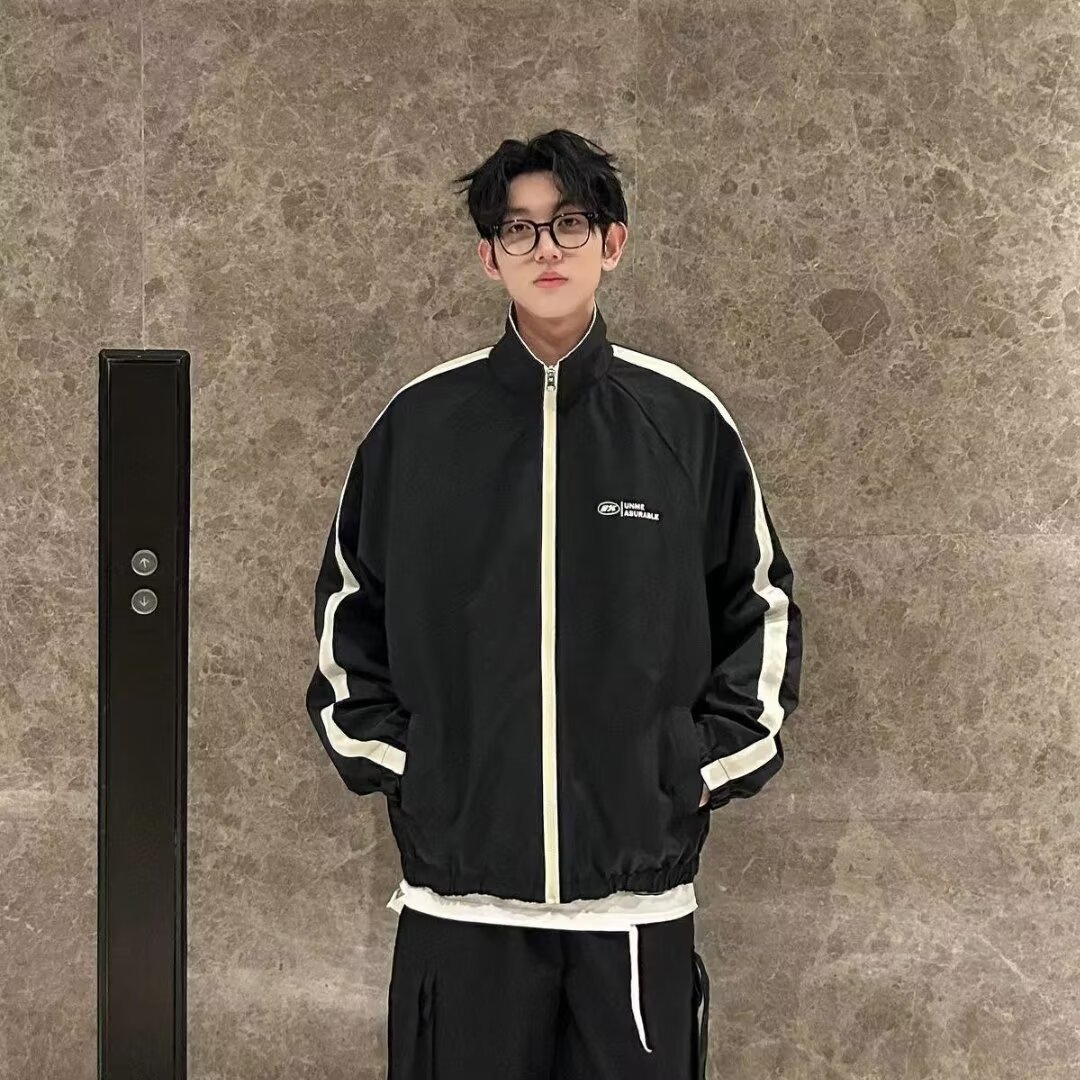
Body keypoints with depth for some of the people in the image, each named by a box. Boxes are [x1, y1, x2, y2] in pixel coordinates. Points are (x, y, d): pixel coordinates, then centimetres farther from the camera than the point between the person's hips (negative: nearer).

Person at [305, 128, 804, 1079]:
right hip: (458, 887, 0)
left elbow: (763, 608, 10)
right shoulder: (418, 423, 1)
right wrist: (385, 753, 4)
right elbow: (346, 609, 12)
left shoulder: (687, 420, 1)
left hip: (639, 891, 0)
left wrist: (714, 761, 3)